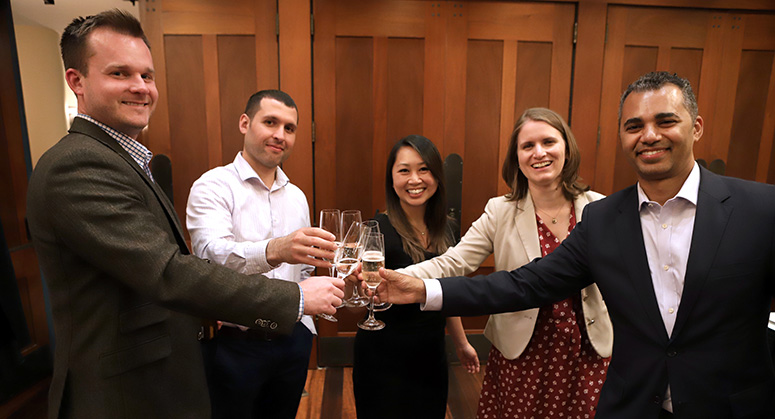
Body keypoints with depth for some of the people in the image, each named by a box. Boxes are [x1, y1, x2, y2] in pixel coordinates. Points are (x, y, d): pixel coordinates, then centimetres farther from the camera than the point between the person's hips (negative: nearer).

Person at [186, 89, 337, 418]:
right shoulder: (214, 186, -9)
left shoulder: (297, 197, 9)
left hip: (293, 339, 5)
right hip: (235, 342, -5)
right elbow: (213, 254, -27)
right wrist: (273, 251, -45)